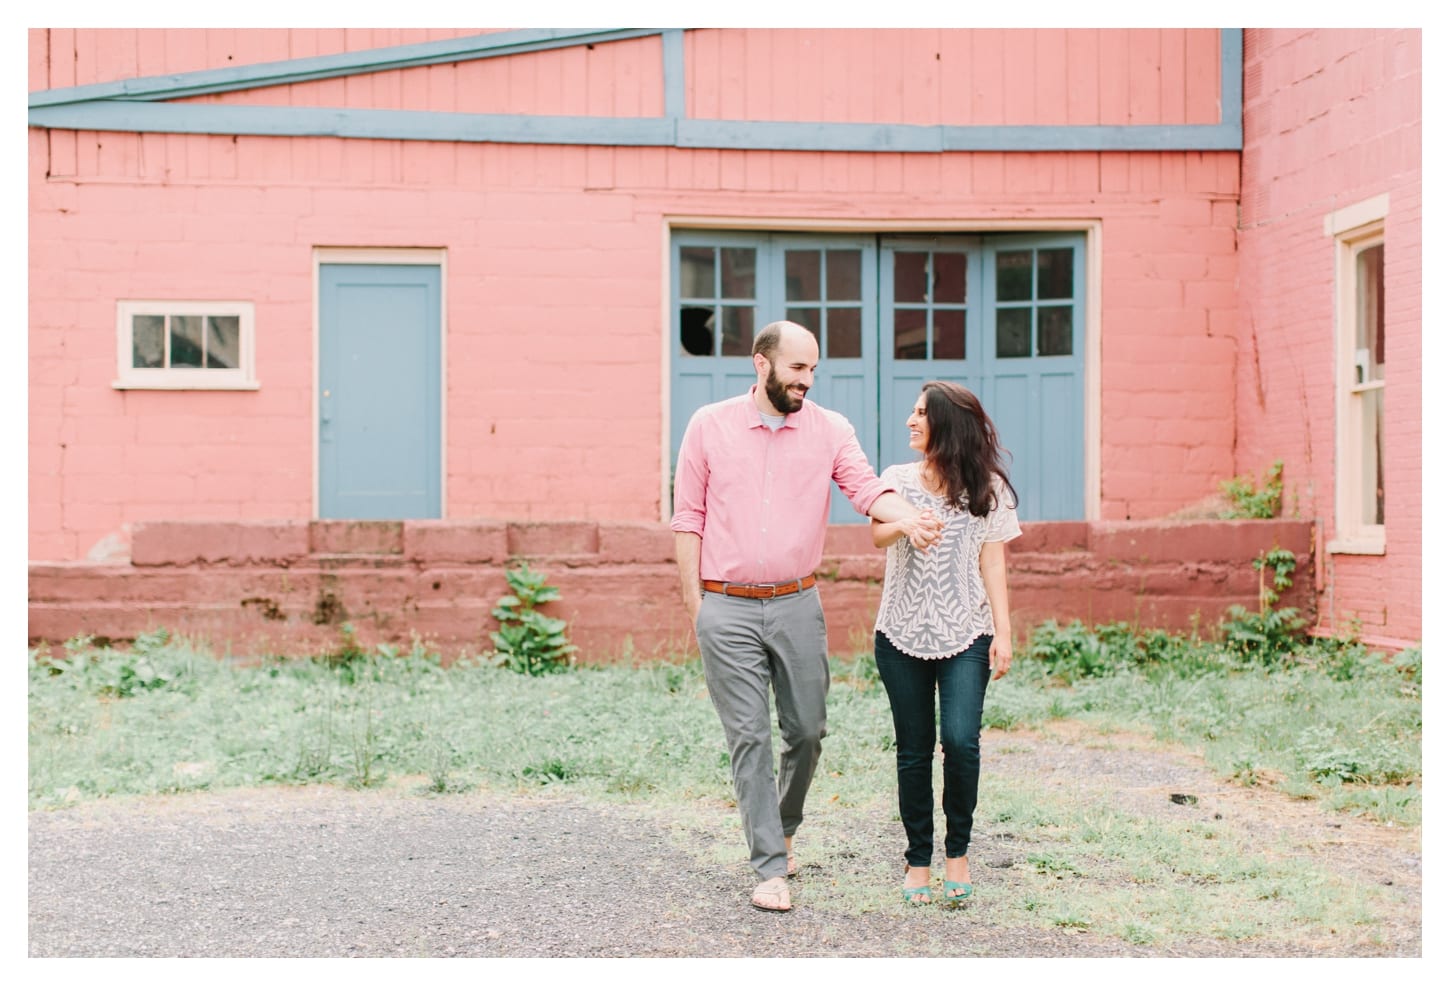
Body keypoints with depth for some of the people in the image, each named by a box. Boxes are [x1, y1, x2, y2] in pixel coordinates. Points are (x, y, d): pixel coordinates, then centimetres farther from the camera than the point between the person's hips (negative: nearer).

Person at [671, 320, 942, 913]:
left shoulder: (830, 430, 4)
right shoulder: (709, 426, 1)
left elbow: (866, 487, -10)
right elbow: (688, 519, 3)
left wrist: (908, 519, -32)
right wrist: (694, 604, -2)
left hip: (798, 604, 2)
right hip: (727, 609, -2)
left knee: (807, 729, 8)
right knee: (748, 737, -2)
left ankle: (782, 828, 35)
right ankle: (771, 868, 3)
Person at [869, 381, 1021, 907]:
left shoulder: (986, 487, 5)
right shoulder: (898, 478, 8)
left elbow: (992, 564, 4)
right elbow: (877, 534, -9)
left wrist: (1003, 631, -3)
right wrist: (904, 524, -32)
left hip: (966, 635, -2)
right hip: (903, 633, 2)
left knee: (961, 741, -16)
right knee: (914, 750, 4)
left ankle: (958, 851, 2)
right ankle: (918, 859, 16)